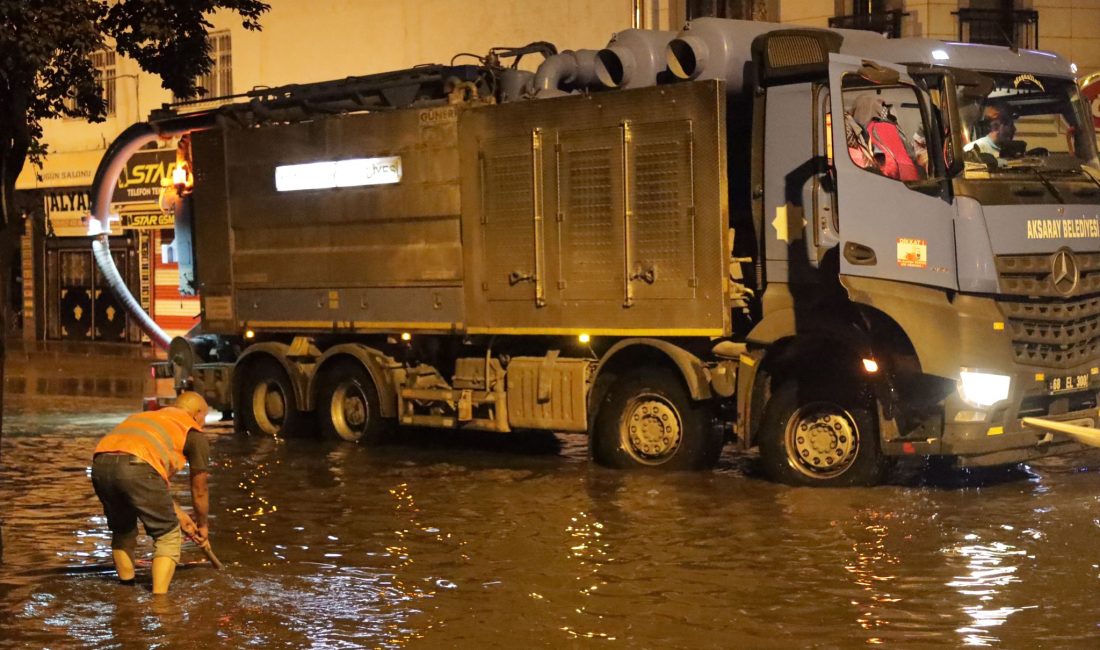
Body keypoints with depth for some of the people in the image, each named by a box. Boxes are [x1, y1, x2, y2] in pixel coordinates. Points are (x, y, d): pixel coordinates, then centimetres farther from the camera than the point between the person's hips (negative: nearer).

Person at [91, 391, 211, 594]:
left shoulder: (148, 416, 38)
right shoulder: (194, 433, 21)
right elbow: (199, 491, 27)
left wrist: (181, 517, 48)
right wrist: (202, 525, 44)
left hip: (101, 464, 6)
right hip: (136, 467, -6)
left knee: (122, 531, 29)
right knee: (168, 536, 12)